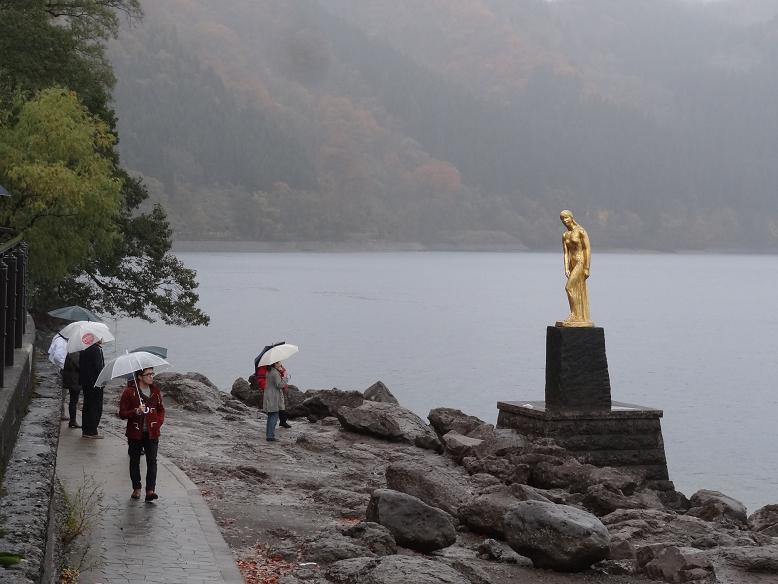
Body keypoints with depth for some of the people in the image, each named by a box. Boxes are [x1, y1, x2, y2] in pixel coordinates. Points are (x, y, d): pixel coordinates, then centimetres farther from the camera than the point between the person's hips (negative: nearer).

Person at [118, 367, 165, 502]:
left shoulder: (155, 391, 5)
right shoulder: (129, 392, -7)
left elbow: (161, 410, 18)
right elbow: (122, 413, -8)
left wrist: (158, 422, 0)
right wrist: (136, 411, -25)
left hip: (152, 433, 1)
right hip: (135, 433, -1)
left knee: (152, 461, -9)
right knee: (135, 461, 10)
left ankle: (150, 491, -14)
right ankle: (136, 489, 24)